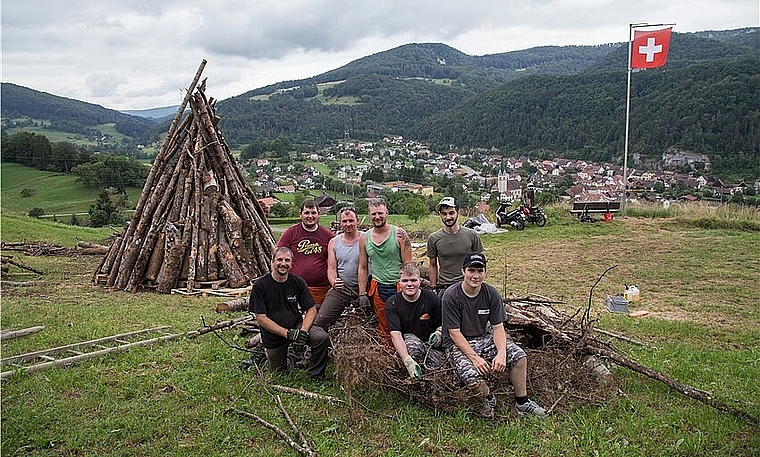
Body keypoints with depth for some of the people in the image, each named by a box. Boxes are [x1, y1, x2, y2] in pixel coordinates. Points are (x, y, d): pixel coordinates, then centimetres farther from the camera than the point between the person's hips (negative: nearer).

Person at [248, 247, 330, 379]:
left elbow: (311, 310, -1)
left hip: (296, 325, 1)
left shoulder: (298, 282, -5)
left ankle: (316, 375, -4)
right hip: (273, 335, -1)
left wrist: (303, 330, -21)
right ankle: (267, 352, 43)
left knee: (322, 338, -26)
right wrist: (288, 333, -23)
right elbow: (261, 318, -15)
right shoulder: (260, 285, -13)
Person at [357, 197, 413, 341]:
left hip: (399, 287, -3)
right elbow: (363, 268, 11)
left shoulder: (399, 234, -6)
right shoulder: (364, 238, 4)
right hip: (378, 289, 3)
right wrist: (362, 294, 7)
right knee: (384, 330, 10)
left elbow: (408, 264, -4)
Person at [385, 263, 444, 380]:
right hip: (404, 347, -2)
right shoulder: (392, 304, -7)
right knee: (412, 341, -36)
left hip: (431, 348, 2)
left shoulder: (432, 299, -3)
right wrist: (408, 361, -34)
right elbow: (395, 334, -20)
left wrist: (439, 333, -15)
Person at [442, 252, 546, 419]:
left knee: (519, 356, -15)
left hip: (484, 337, 5)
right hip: (458, 344, -4)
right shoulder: (451, 296, -17)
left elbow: (498, 327, -4)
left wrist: (501, 353, -22)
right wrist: (475, 358, -25)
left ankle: (522, 403, 3)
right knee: (471, 376, -31)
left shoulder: (491, 293, -4)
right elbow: (454, 333, -17)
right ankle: (488, 399, 4)